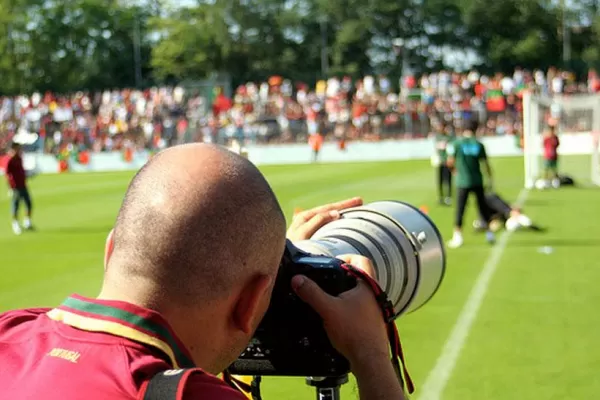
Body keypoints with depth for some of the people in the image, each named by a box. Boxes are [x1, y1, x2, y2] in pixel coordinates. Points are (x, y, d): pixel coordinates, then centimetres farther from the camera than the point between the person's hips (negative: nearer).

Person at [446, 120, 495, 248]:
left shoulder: (456, 144, -7)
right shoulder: (479, 145, -1)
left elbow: (450, 162, -7)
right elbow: (486, 164, 2)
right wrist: (489, 179, 14)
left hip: (463, 181, -2)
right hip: (477, 181, 2)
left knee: (460, 209, 4)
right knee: (483, 207, 14)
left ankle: (458, 236, 3)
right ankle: (489, 232, 19)